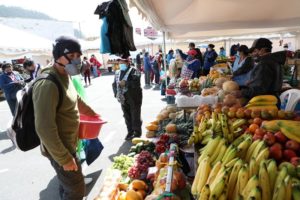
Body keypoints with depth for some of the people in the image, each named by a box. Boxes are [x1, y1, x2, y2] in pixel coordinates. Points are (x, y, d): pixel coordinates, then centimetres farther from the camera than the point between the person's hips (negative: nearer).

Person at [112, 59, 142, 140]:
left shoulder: (134, 71, -7)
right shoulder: (117, 73, 12)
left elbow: (136, 83, -20)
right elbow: (114, 84, 9)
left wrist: (125, 83, -22)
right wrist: (116, 94, -6)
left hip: (134, 98, -6)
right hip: (123, 98, 6)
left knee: (135, 115, 1)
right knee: (127, 116, 12)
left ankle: (137, 132, 15)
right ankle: (130, 132, 26)